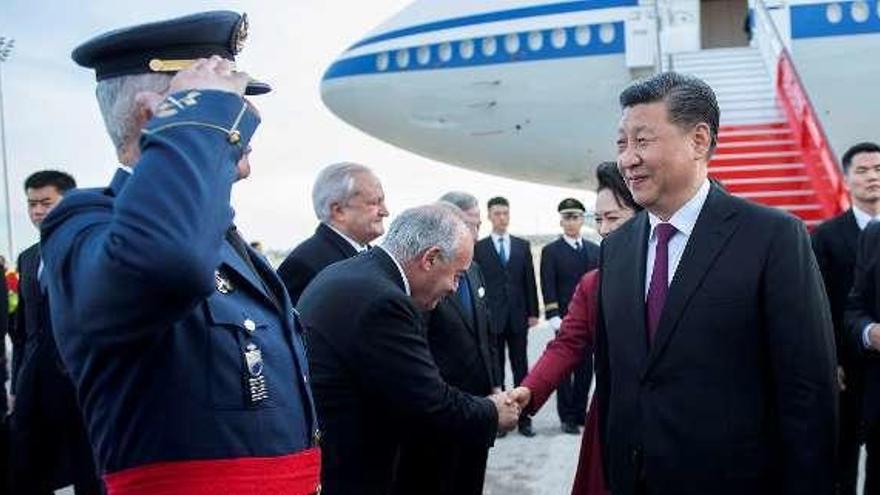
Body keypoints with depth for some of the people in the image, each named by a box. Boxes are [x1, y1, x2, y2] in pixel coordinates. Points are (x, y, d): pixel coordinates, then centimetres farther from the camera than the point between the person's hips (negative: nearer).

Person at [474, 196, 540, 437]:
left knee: (521, 368, 6)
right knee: (495, 369, 5)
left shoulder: (523, 245, 8)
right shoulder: (479, 248, 0)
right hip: (491, 318, -2)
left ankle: (523, 417, 13)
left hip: (518, 316, 2)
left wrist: (533, 312, 3)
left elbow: (529, 280, 7)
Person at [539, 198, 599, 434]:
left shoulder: (595, 250, 12)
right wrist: (555, 318, -13)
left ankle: (580, 412, 20)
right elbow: (548, 289, -5)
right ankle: (567, 417, 12)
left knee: (585, 368, 7)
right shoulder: (551, 251, 0)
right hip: (565, 320, -3)